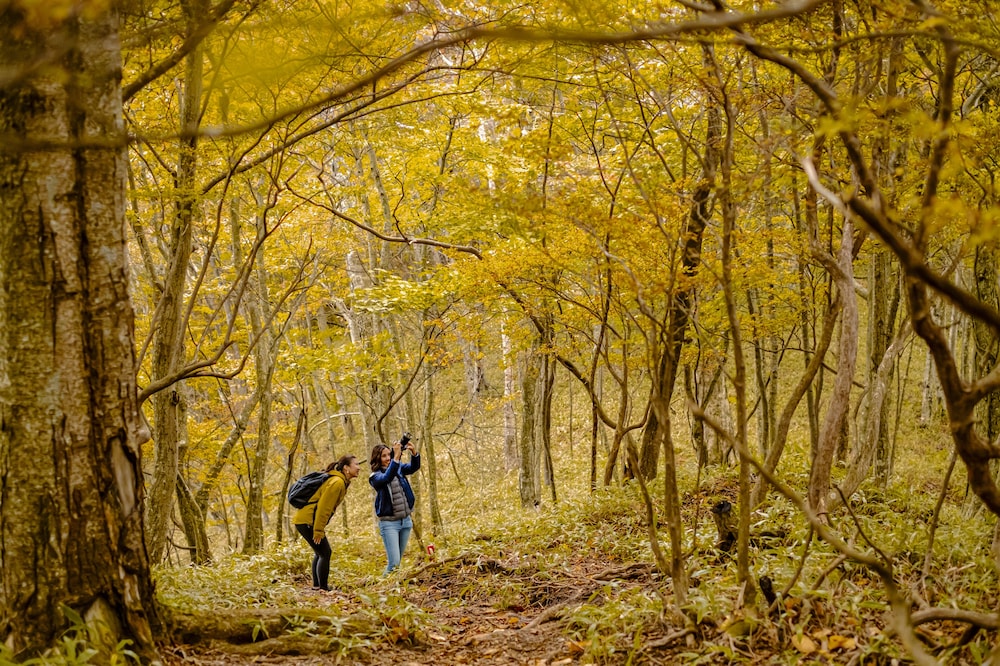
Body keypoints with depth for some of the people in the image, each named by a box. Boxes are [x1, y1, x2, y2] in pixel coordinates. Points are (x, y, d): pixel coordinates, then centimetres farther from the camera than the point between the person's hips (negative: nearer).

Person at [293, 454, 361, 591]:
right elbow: (323, 507, -22)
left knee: (320, 552, 20)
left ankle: (316, 586, 28)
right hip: (307, 521, -11)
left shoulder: (341, 482, 14)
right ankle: (323, 589, -4)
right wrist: (319, 531, -20)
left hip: (305, 520, 11)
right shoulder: (337, 482, -18)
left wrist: (320, 529, 18)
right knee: (325, 553, -7)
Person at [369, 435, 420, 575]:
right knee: (394, 562, -13)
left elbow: (413, 467, -11)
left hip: (406, 520, 5)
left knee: (397, 561, 12)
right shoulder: (375, 476, -8)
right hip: (389, 523, -5)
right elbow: (387, 478, -29)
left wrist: (414, 453, -31)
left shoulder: (399, 468, 6)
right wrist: (397, 457, -39)